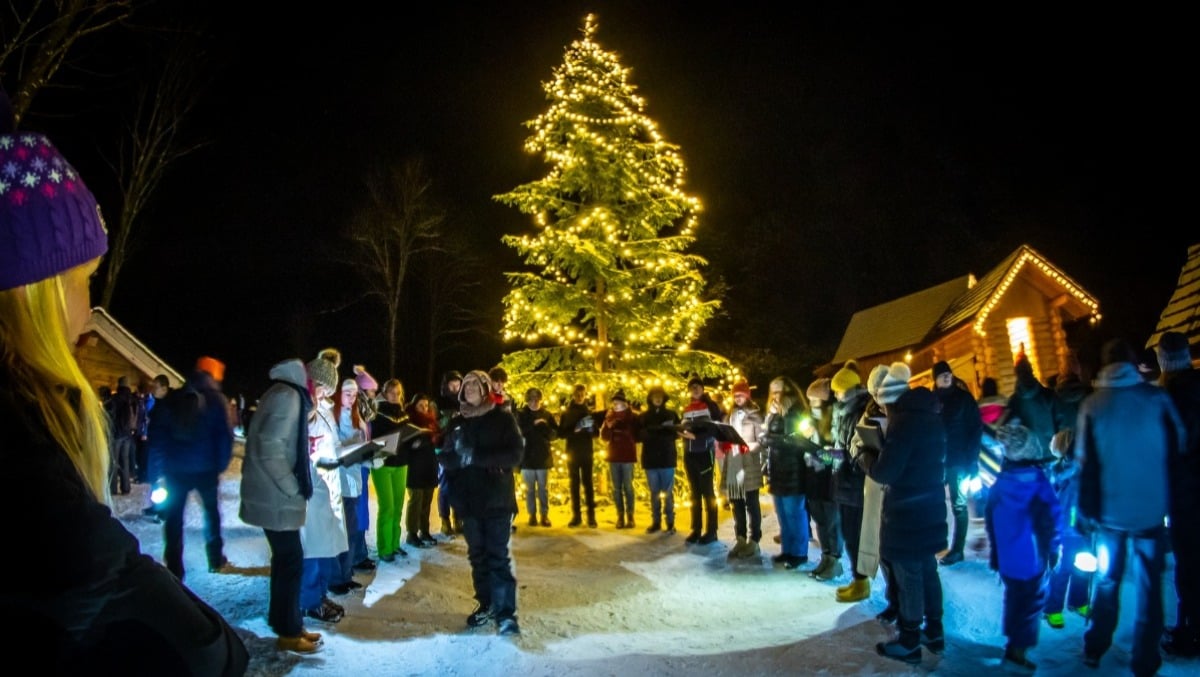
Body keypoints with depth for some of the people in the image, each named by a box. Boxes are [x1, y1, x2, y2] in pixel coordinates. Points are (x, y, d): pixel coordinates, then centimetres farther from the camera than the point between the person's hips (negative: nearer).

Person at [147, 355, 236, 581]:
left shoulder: (171, 399, 5)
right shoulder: (217, 400, -2)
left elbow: (156, 434, 2)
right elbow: (225, 434, -9)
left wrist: (158, 469, 3)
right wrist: (222, 463, 1)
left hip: (175, 468, 1)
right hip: (206, 467, -1)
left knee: (174, 516, 7)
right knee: (211, 511, 16)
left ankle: (174, 570, 6)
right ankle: (216, 560, 21)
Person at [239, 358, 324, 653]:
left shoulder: (287, 394, 14)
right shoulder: (287, 396, -17)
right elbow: (270, 447, -25)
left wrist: (292, 487, 11)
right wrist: (292, 489, -17)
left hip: (275, 494, 10)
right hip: (276, 497, -10)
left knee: (285, 559, 15)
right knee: (291, 561, -2)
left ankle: (286, 624, 25)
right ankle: (289, 632, 8)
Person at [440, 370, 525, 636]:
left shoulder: (502, 418, 0)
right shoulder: (456, 422, 11)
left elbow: (515, 454, -10)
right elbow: (445, 459, 7)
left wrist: (475, 457, -17)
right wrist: (458, 457, -17)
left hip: (497, 498, -4)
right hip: (468, 499, 4)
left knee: (498, 556, -7)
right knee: (477, 555, 10)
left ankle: (506, 612, -3)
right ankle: (486, 604, 22)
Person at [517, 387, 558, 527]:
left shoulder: (547, 414, 4)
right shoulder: (521, 414, 0)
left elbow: (556, 433, 1)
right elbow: (518, 432, -11)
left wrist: (545, 428, -18)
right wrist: (533, 424, -21)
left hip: (543, 456, 1)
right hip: (527, 457, -1)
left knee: (543, 488, 6)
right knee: (530, 488, 7)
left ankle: (545, 515, 12)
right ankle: (532, 515, 14)